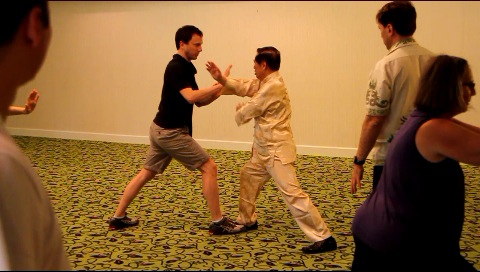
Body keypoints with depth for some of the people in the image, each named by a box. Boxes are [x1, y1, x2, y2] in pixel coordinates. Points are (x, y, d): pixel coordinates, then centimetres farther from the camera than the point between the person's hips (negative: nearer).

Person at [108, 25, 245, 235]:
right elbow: (191, 97, -31)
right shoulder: (176, 67, -17)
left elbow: (200, 101, 13)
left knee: (147, 173, 16)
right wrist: (220, 85, -26)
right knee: (209, 168, -6)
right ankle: (218, 222, 0)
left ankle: (118, 217, 22)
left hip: (161, 130, 10)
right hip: (171, 132, -10)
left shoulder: (185, 67, 13)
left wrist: (219, 88, -3)